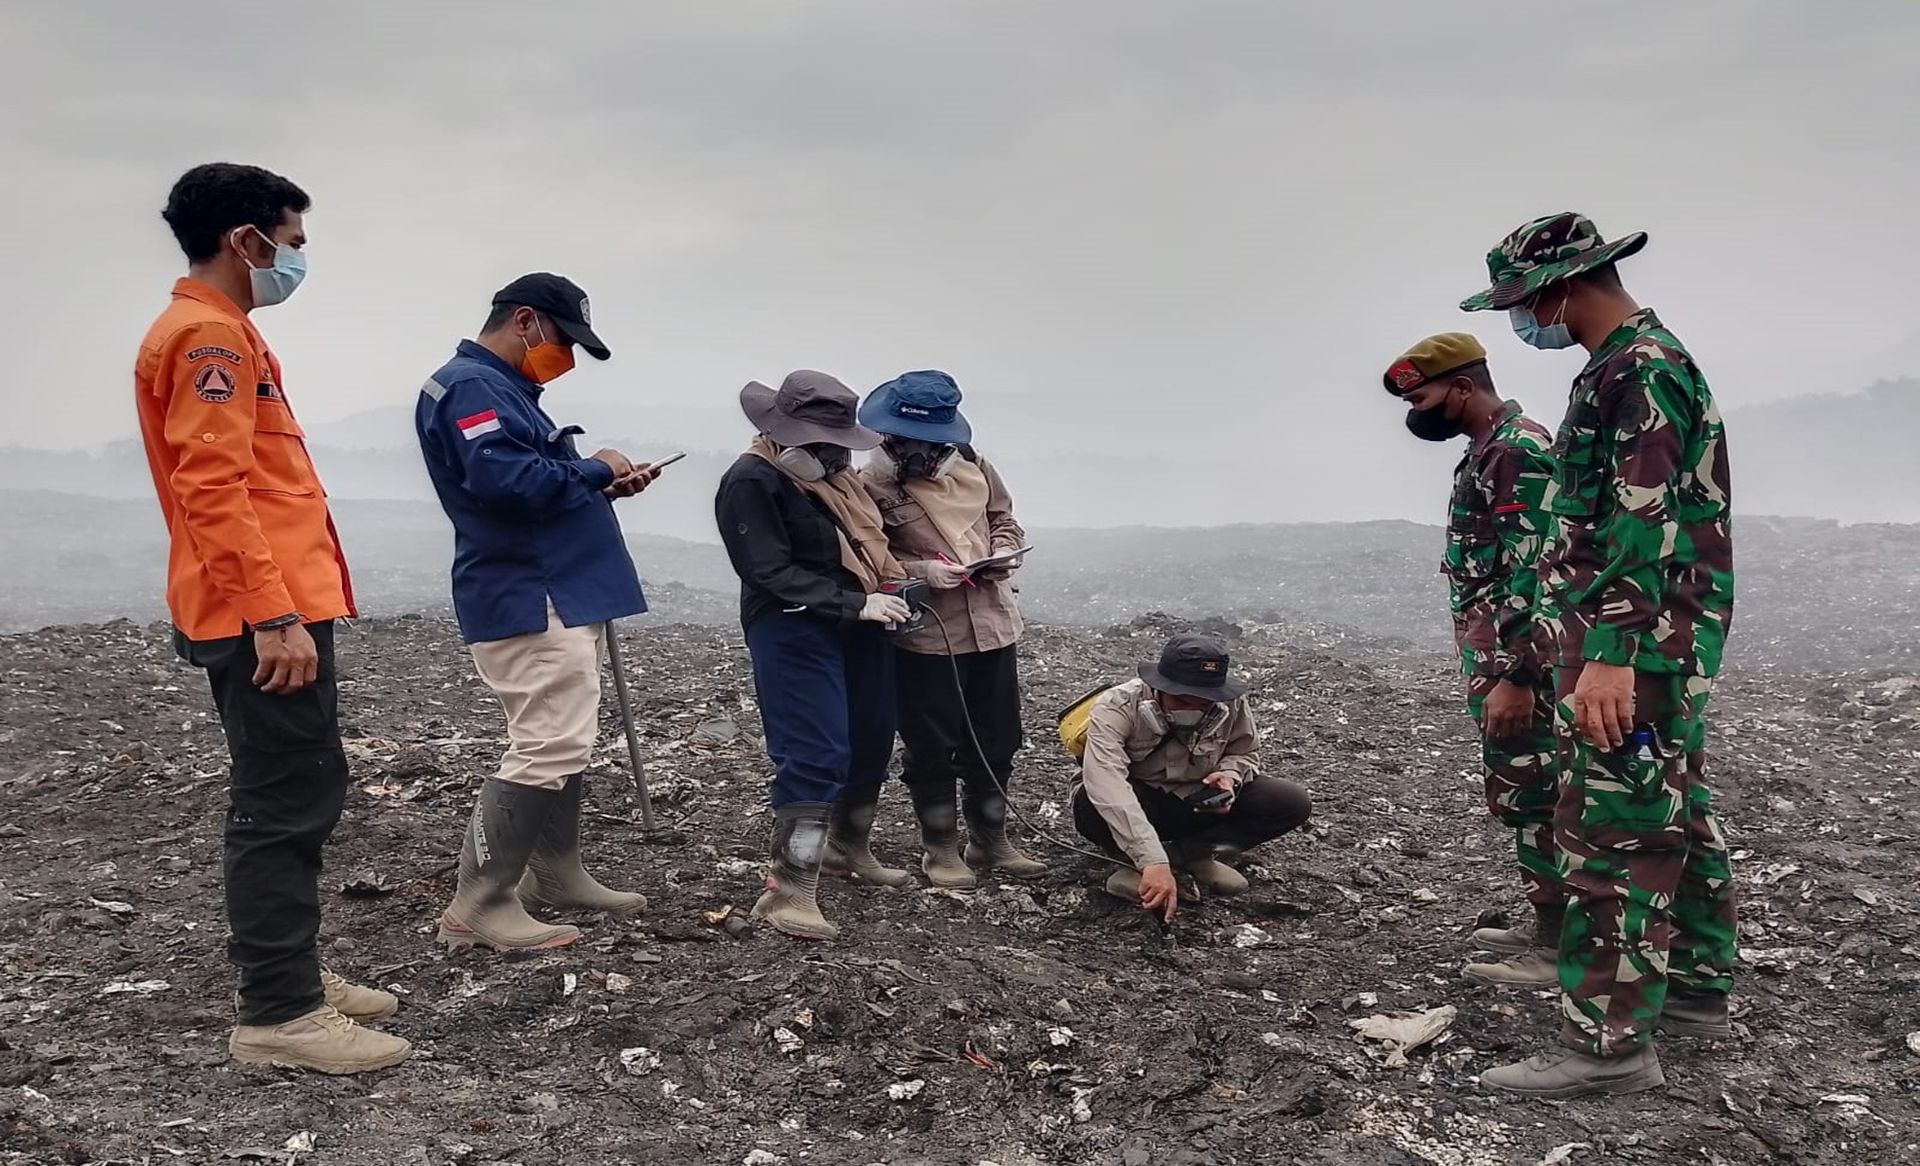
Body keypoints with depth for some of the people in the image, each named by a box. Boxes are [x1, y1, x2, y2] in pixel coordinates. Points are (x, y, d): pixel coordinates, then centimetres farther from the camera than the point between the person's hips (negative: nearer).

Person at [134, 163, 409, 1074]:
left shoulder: (219, 331, 20)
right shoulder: (209, 334, -12)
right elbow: (212, 490, -21)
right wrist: (275, 616, -25)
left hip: (268, 609, 11)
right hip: (264, 615, -11)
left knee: (290, 801, 16)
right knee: (288, 807, -7)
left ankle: (290, 976, 25)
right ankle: (279, 1015, -1)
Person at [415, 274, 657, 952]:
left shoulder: (506, 390, 21)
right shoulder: (471, 387, -13)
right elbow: (506, 479, -27)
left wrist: (603, 484, 7)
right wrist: (593, 470, -14)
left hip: (559, 596, 11)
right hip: (530, 602, -11)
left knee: (563, 744, 16)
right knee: (550, 748, -13)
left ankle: (555, 876, 25)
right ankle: (478, 906, -8)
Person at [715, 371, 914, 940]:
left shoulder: (829, 473, 13)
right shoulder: (752, 482, -14)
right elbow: (773, 575, -20)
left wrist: (892, 586, 7)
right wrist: (856, 604, -22)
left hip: (859, 628, 9)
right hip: (795, 634, -9)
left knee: (872, 741, 17)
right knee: (817, 756, -13)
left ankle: (848, 838, 40)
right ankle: (790, 891, -7)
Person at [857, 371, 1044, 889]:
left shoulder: (972, 465, 4)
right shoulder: (872, 484, -9)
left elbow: (1003, 519, 16)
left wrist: (1003, 553, -5)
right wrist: (921, 571, -22)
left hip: (992, 624, 5)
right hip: (925, 634, -5)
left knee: (996, 740, 14)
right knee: (931, 747, 4)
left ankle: (990, 841, 30)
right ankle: (941, 850, 20)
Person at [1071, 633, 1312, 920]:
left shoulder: (1231, 704, -17)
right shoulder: (1117, 707, -31)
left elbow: (1245, 753, 4)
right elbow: (1107, 786, -46)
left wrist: (1229, 774, -22)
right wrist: (1153, 862, -55)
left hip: (1196, 803, 4)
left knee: (1293, 803, -15)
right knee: (1091, 807, -40)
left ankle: (1187, 853, -11)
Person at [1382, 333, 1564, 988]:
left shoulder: (1516, 451, -16)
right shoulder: (1491, 451, 16)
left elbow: (1532, 572, -23)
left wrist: (1515, 678, -26)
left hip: (1516, 663, -10)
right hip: (1498, 657, 10)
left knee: (1532, 798, -5)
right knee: (1526, 796, 15)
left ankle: (1557, 952, 2)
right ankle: (1546, 928, 24)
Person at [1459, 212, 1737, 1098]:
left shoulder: (1637, 369, -15)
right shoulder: (1643, 364, 18)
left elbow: (1643, 523, -23)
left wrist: (1610, 652, -27)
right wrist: (1596, 645, 25)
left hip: (1638, 646, -11)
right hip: (1666, 646, 11)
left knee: (1612, 828, -10)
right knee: (1675, 815, 17)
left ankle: (1608, 1041, -6)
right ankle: (1695, 989, 28)